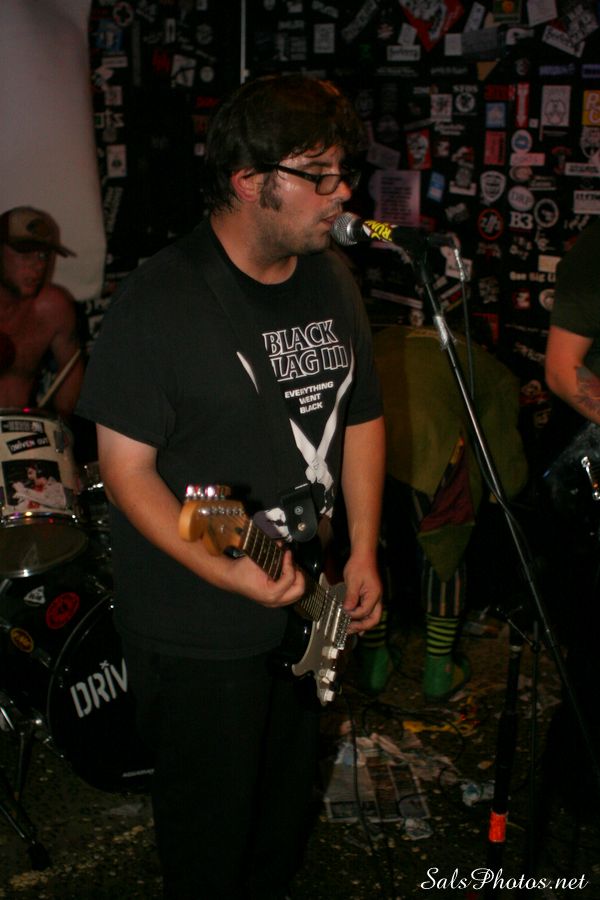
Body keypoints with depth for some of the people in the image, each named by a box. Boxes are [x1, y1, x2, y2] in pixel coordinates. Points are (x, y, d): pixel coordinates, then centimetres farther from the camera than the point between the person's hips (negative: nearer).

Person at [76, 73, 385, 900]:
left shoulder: (332, 279, 2)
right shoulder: (160, 301, -20)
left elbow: (361, 416, 9)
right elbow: (127, 467, -18)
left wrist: (364, 551, 1)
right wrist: (227, 573, -27)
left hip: (311, 603, 7)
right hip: (198, 635, -6)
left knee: (288, 798, 25)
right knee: (212, 824, 13)